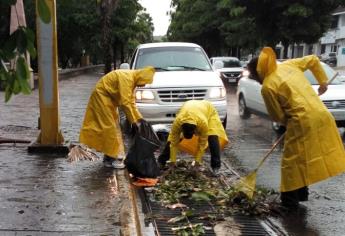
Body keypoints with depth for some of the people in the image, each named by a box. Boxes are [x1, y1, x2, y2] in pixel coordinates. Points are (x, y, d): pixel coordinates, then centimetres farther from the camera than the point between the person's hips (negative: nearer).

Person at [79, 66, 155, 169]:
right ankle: (112, 158, -5)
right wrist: (133, 120, -23)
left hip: (109, 99, 10)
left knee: (113, 127, 10)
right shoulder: (126, 77, -25)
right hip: (102, 96, -10)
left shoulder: (132, 80, 5)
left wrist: (139, 118, 2)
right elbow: (125, 102, -28)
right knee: (109, 127, -10)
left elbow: (131, 102, 9)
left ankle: (108, 157, 15)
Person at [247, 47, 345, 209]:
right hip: (322, 116, 8)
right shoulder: (288, 65, 11)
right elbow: (313, 60, 23)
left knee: (293, 160, 6)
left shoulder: (267, 87, -7)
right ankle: (302, 192, 32)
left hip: (303, 122, -7)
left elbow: (277, 116, 0)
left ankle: (290, 200, 13)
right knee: (304, 158, 20)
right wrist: (323, 81, 30)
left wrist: (287, 123, 19)